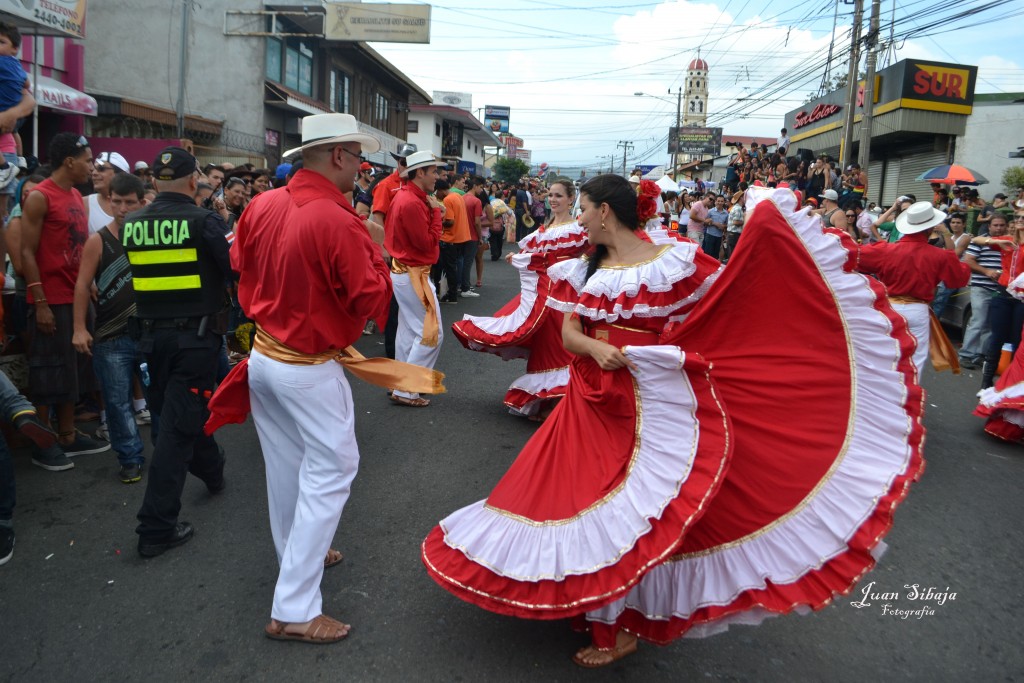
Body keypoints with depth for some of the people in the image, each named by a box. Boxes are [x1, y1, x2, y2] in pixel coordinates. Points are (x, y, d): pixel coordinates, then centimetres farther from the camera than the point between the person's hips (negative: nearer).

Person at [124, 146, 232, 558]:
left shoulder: (131, 225, 2)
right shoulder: (205, 222, -13)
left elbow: (131, 278, 11)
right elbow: (238, 272, -12)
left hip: (151, 333, 6)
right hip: (196, 334, -5)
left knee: (179, 411, 24)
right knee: (177, 425, -2)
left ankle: (212, 471, 46)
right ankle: (157, 527, 0)